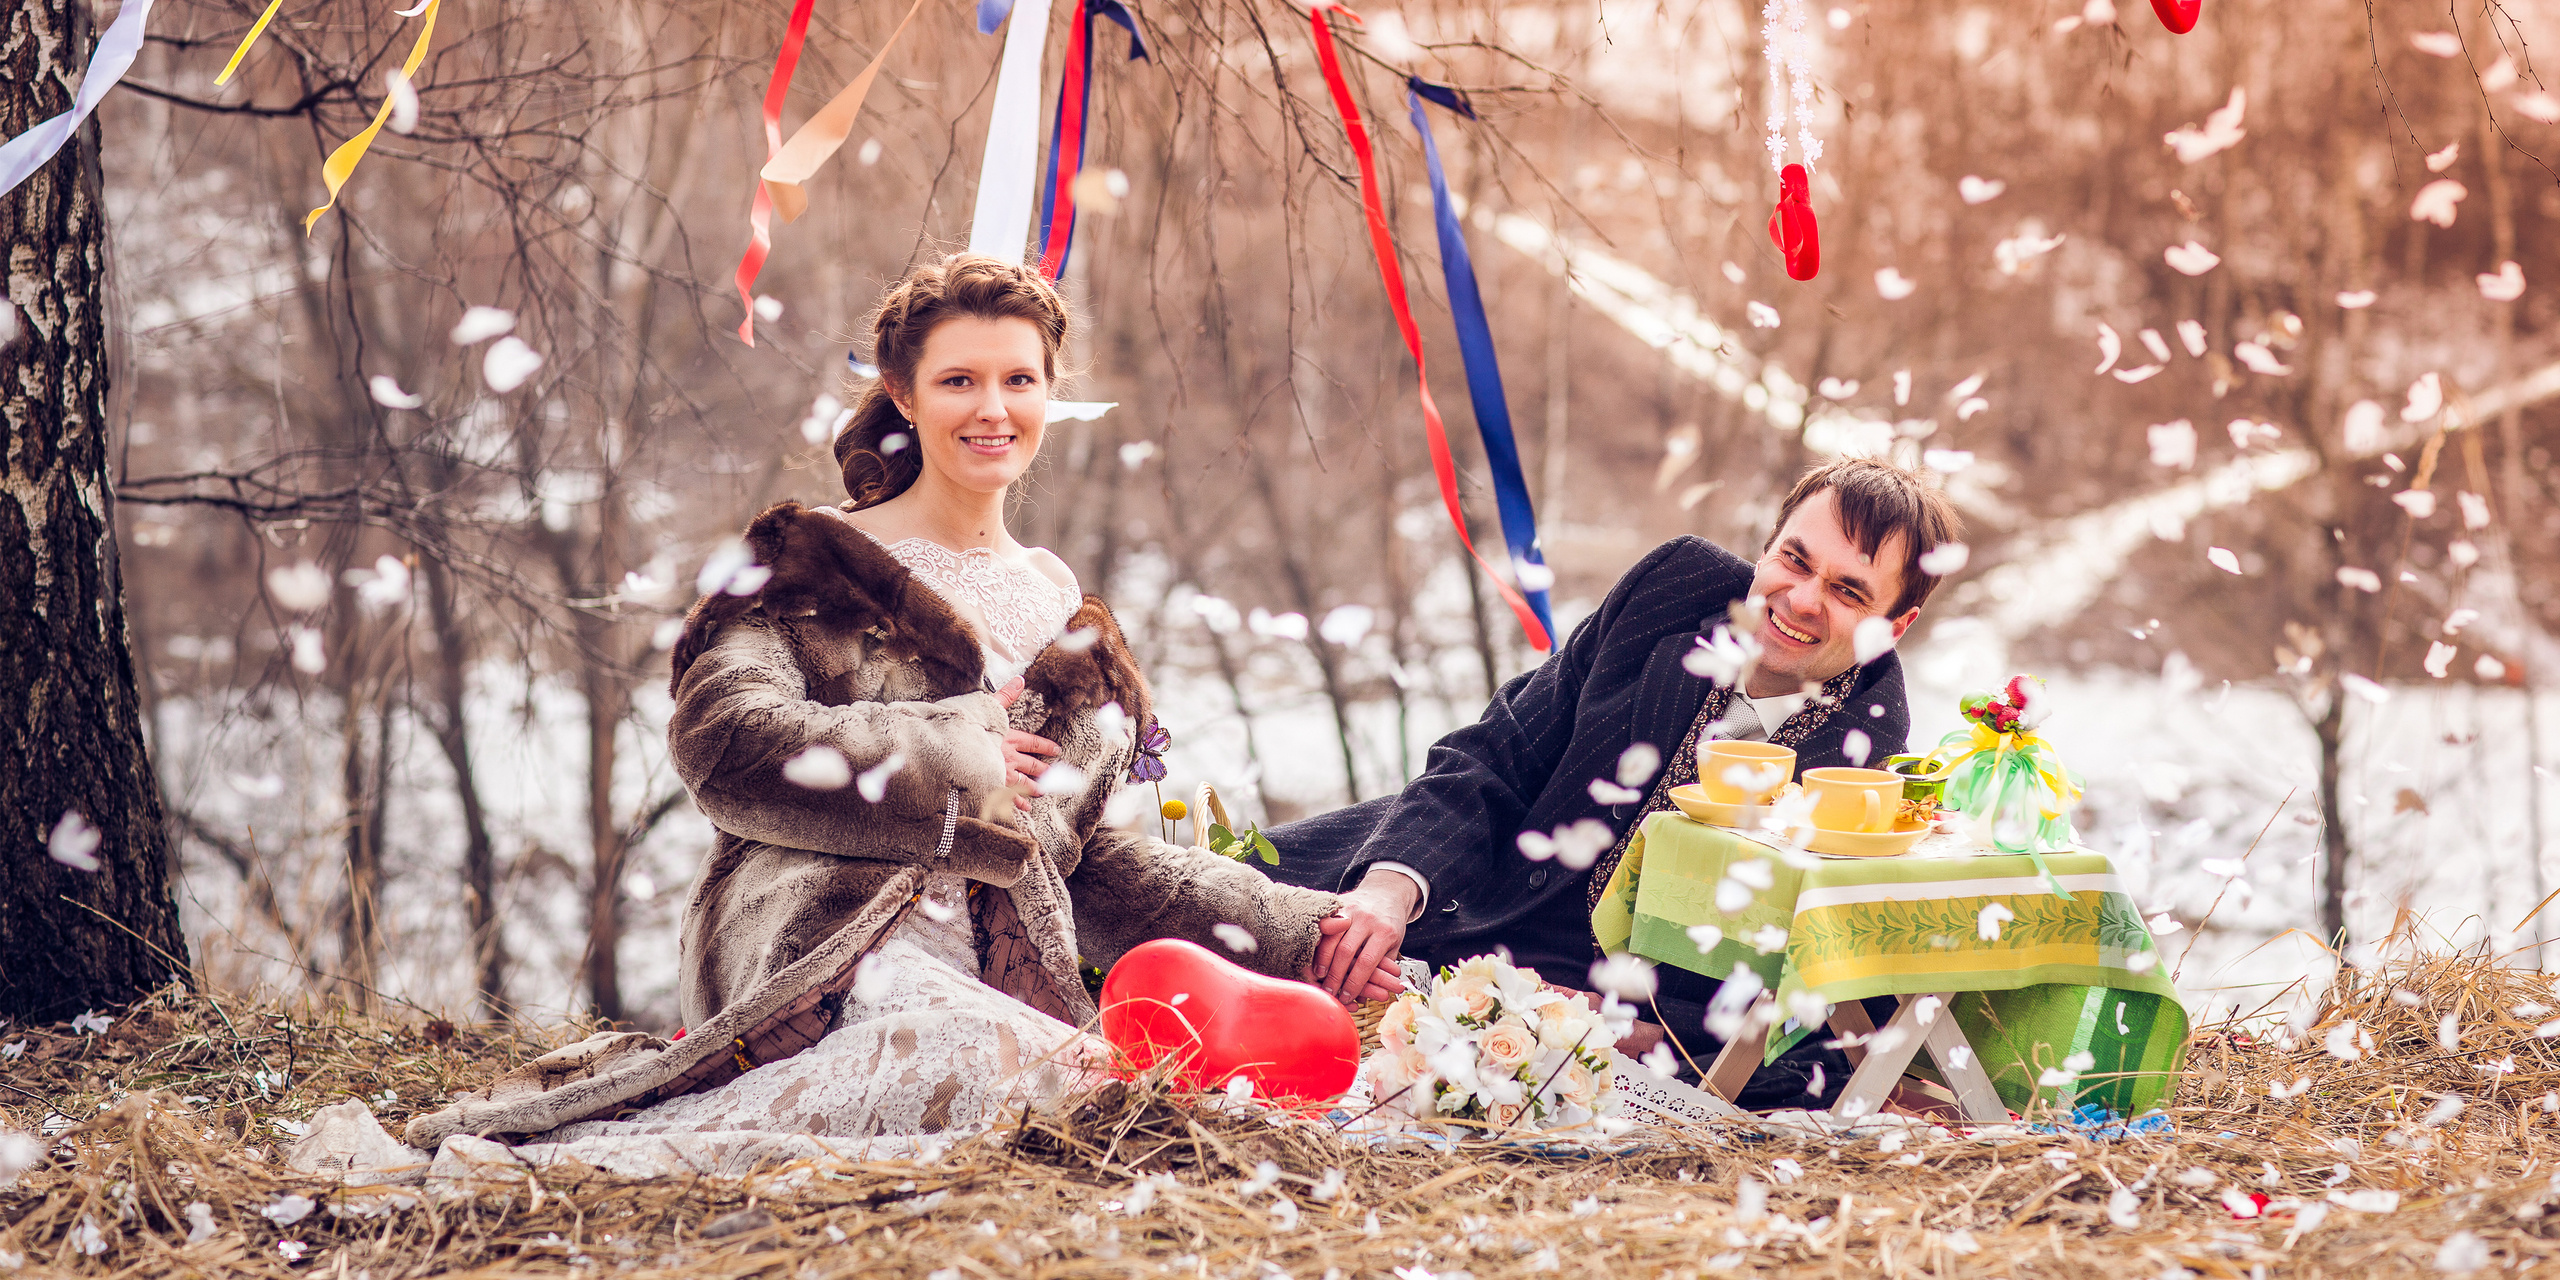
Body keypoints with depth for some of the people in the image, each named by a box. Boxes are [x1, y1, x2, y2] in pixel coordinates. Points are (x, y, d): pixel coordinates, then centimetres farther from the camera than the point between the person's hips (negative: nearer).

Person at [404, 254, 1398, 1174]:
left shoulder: (1063, 614, 28)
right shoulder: (817, 563, 10)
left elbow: (1085, 858, 29)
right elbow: (723, 739, -7)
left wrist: (1297, 933, 19)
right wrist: (953, 757, -2)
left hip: (994, 977, 5)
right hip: (815, 941, -5)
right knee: (991, 1063, -41)